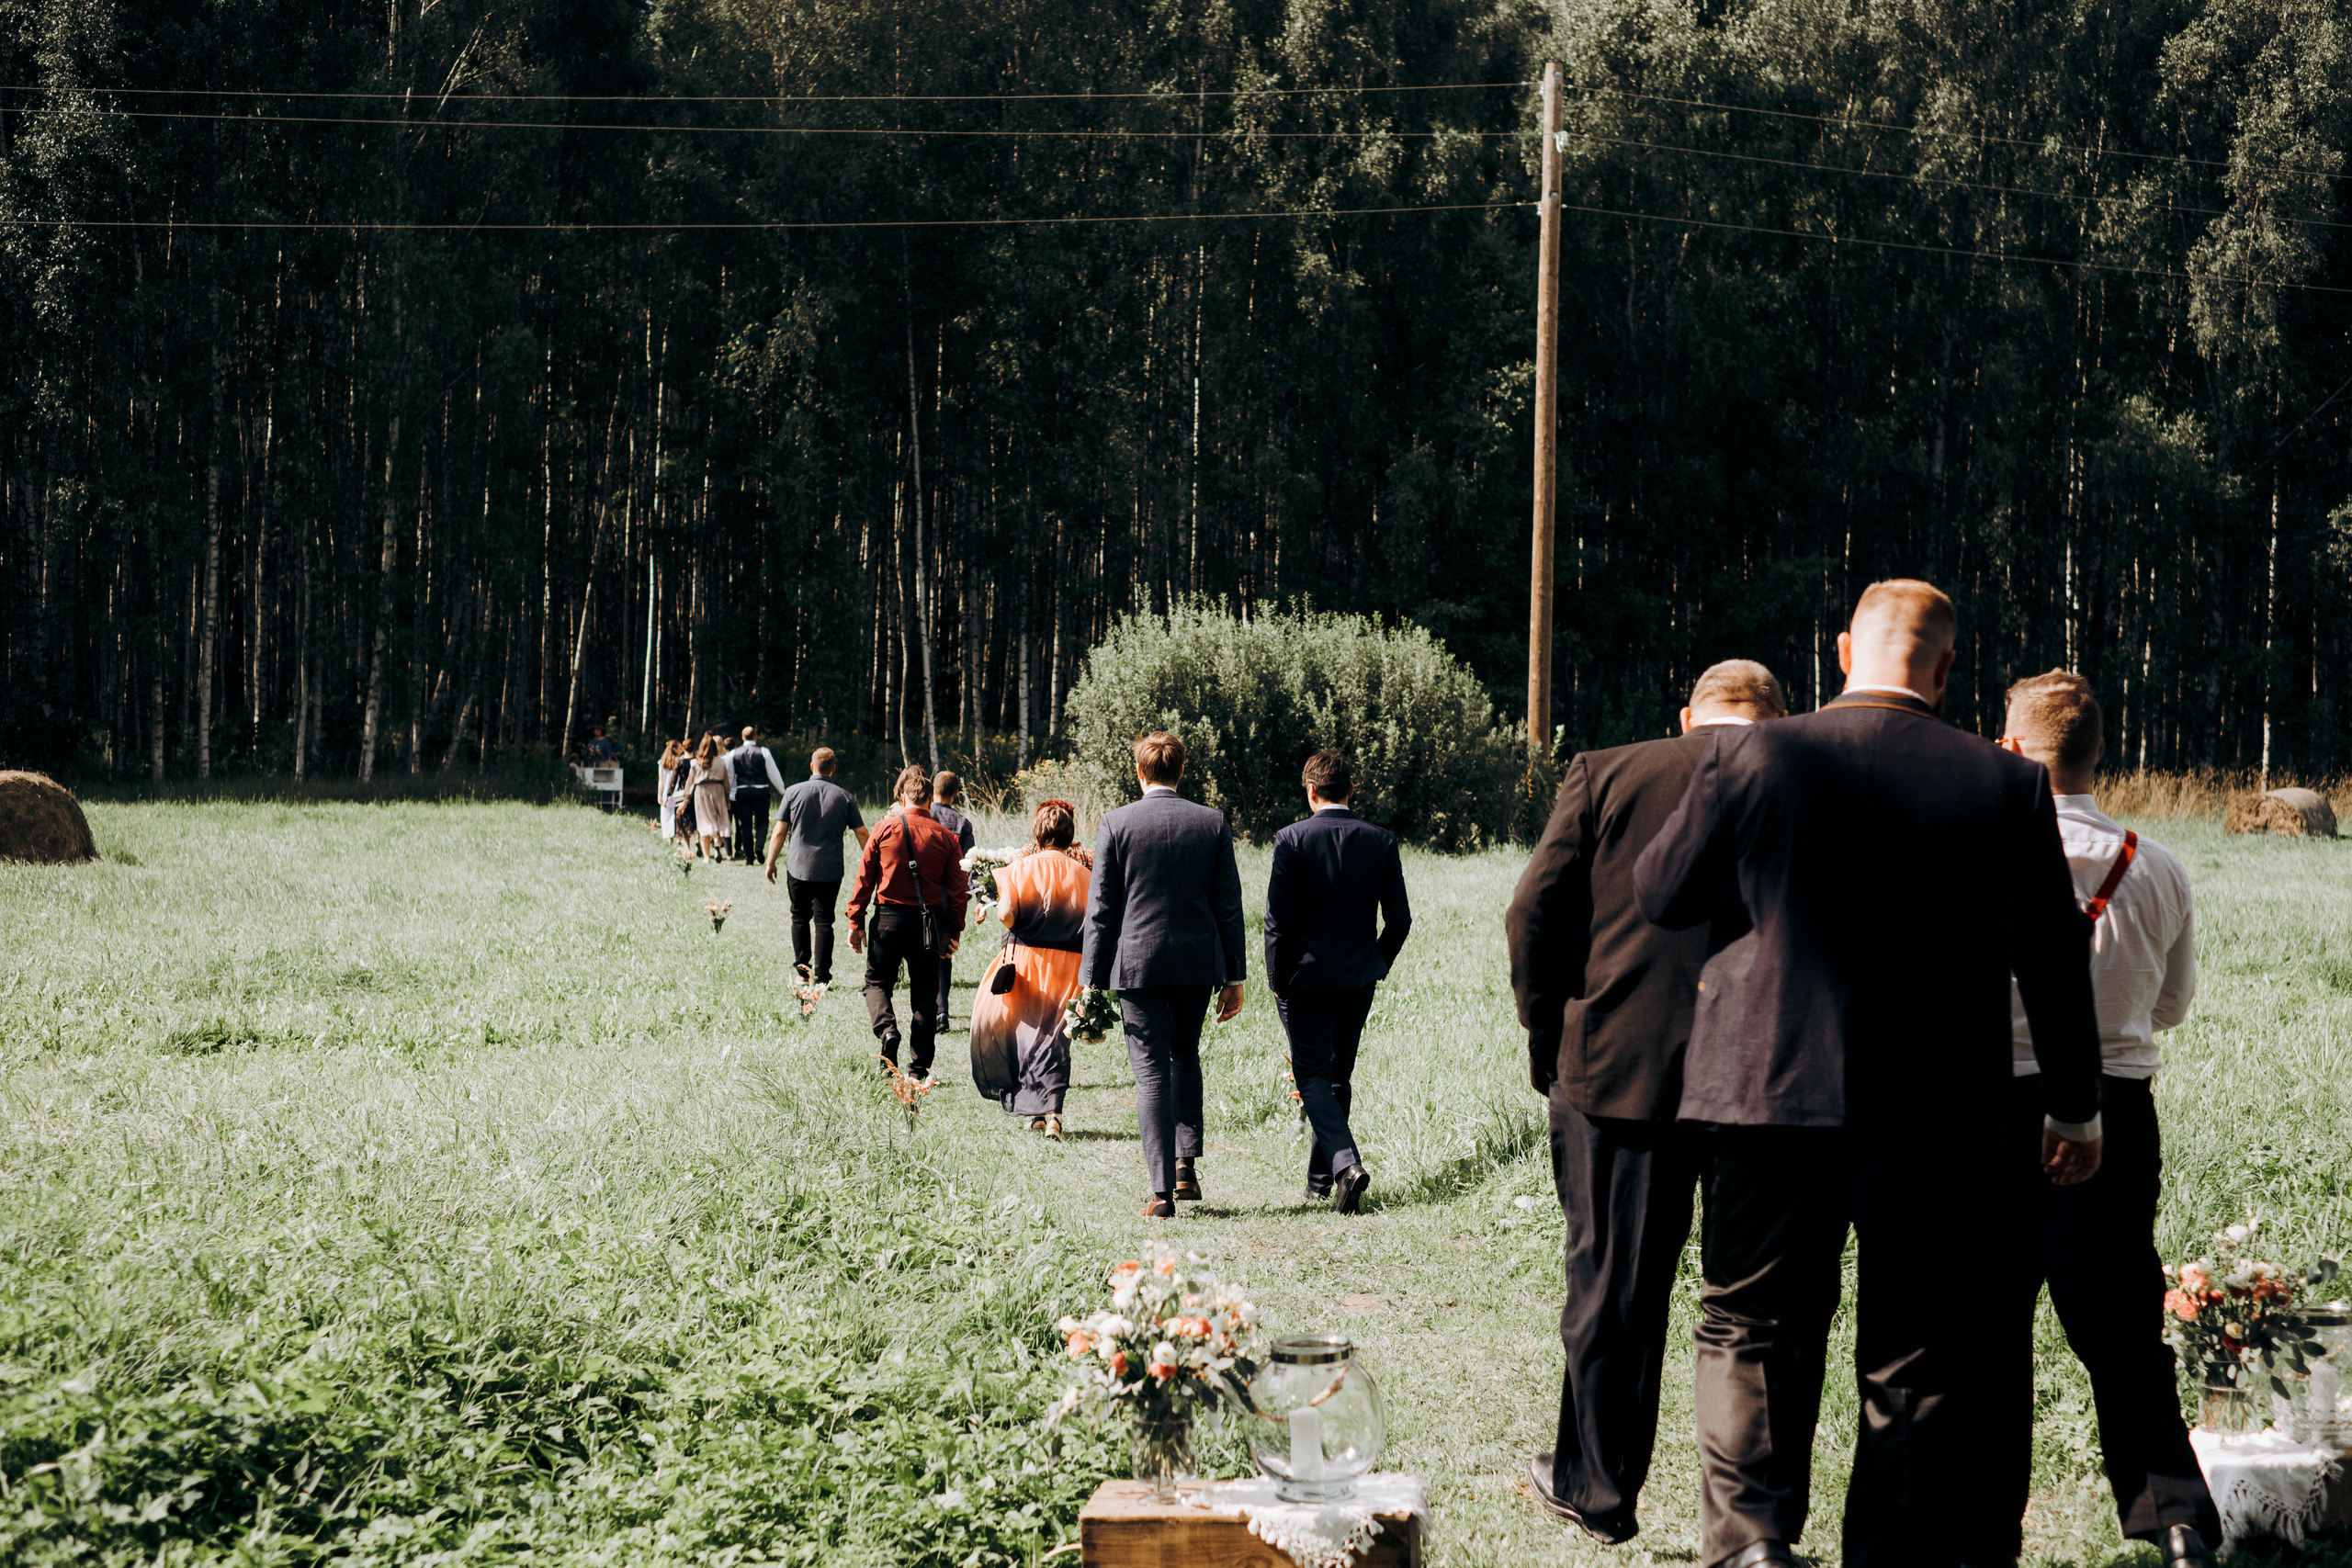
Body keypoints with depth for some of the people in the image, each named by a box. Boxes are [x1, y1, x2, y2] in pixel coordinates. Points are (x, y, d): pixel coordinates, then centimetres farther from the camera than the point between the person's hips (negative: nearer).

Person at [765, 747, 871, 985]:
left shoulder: (793, 793, -2)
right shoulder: (845, 797, -1)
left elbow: (779, 833, -1)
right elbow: (862, 834, 2)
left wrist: (771, 863, 10)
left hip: (798, 869, 0)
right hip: (830, 871, 0)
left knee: (800, 918, 17)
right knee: (824, 921, 4)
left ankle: (801, 968, 16)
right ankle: (821, 976, 1)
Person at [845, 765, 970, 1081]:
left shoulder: (885, 829, -3)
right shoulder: (945, 837, 0)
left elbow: (865, 878, -1)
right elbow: (958, 889, 2)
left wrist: (855, 922, 5)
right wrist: (954, 931, 11)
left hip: (889, 916, -1)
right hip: (930, 921, 1)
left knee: (877, 982, 15)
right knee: (924, 993, 9)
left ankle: (886, 1029, -15)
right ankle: (919, 1068, 7)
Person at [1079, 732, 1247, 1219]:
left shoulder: (1117, 824, -5)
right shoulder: (1213, 823, 1)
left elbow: (1101, 909, -3)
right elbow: (1229, 905, 3)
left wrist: (1091, 979, 2)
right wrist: (1234, 977, 9)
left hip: (1137, 963, -2)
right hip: (1198, 963, 2)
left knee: (1151, 1071, 1)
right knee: (1184, 1053, 24)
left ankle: (1162, 1191, -5)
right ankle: (1187, 1164, 15)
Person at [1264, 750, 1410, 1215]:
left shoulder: (1292, 840, -10)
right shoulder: (1381, 841, -1)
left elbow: (1278, 918, -12)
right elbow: (1399, 918, 1)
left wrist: (1277, 978, -2)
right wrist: (1376, 966, 14)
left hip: (1305, 978, -4)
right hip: (1359, 981, 4)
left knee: (1312, 1077, 1)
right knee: (1338, 1075, 16)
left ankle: (1346, 1162, -21)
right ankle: (1319, 1178, 23)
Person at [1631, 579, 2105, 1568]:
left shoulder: (1751, 760, -8)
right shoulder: (2008, 785, -5)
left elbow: (1660, 897, 4)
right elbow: (2054, 958, 2)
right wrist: (2076, 1108, 14)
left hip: (1773, 1098, -1)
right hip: (1940, 1118, 1)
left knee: (1751, 1335, 9)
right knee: (1915, 1368, 12)